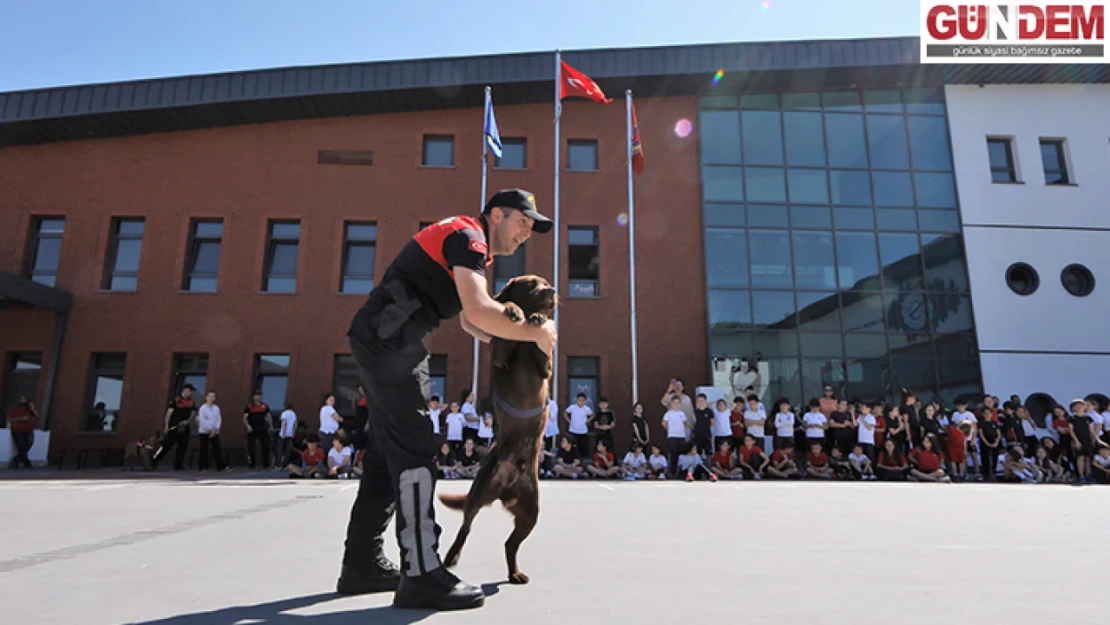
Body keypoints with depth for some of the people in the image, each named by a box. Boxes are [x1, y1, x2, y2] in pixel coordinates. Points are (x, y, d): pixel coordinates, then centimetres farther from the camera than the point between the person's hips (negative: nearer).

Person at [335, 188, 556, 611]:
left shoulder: (476, 252, 21)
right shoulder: (468, 235, -11)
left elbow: (469, 322, 25)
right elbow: (479, 311, -26)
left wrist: (528, 314, 14)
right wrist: (537, 333, -14)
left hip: (388, 343, 11)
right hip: (388, 341, -11)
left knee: (388, 452, 12)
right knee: (413, 452, -11)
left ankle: (362, 565, 21)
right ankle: (421, 576, -7)